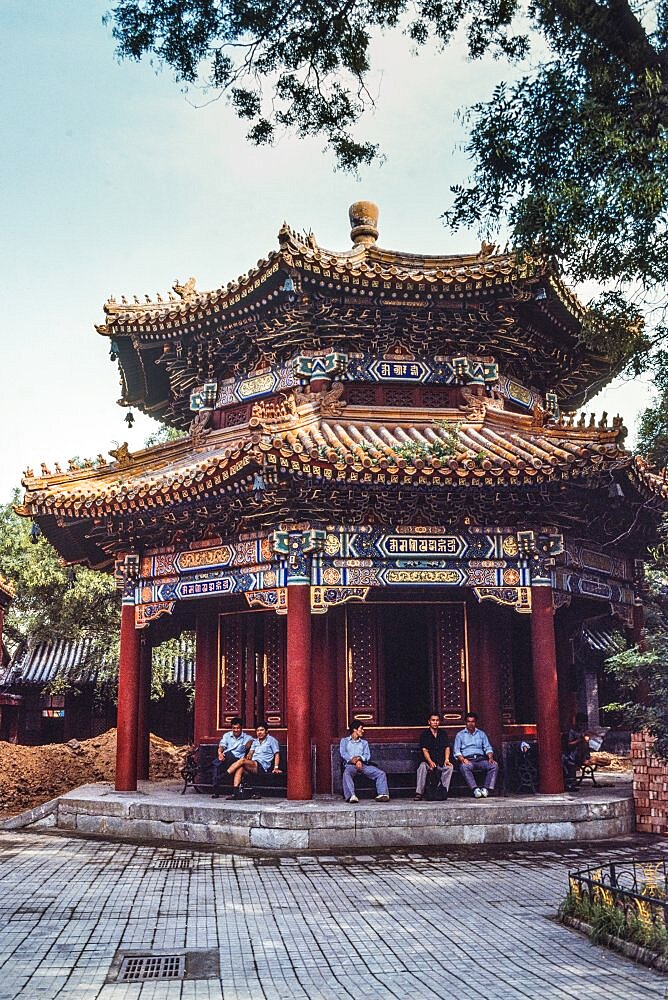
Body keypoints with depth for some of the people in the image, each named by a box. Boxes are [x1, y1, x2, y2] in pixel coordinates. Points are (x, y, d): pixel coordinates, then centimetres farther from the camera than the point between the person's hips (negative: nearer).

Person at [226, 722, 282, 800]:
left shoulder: (271, 740, 8)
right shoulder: (255, 741, 27)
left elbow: (277, 754, 1)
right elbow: (251, 752, 18)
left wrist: (276, 768, -11)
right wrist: (248, 756, -6)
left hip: (262, 767, -5)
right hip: (252, 766, 5)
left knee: (242, 760, -28)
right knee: (240, 768, -29)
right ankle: (236, 792, -37)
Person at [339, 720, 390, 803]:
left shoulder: (364, 742, 29)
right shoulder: (344, 741, 21)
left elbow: (368, 756, 12)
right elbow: (343, 754, 3)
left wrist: (359, 758, -11)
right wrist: (353, 760, -14)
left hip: (363, 765, 4)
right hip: (350, 765, -4)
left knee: (381, 773, -20)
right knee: (346, 774, -39)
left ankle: (382, 794, -33)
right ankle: (351, 796, -54)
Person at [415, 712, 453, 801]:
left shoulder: (443, 734, 16)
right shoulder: (425, 734, 5)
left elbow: (447, 747, 7)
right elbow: (424, 750, -7)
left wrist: (446, 759, -14)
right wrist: (430, 762, -25)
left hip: (441, 763, 2)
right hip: (428, 762, -2)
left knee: (449, 767, -29)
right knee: (422, 766, -33)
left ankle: (443, 791, -29)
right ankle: (419, 793, -35)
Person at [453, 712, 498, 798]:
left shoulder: (481, 734, 24)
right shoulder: (460, 735, 16)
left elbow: (488, 748, 14)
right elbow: (456, 751, 6)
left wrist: (490, 758, -7)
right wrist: (462, 759, -15)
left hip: (481, 759, 2)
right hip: (467, 759, -2)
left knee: (494, 765, -27)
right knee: (465, 767, -38)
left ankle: (486, 789, -32)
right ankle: (475, 790, -41)